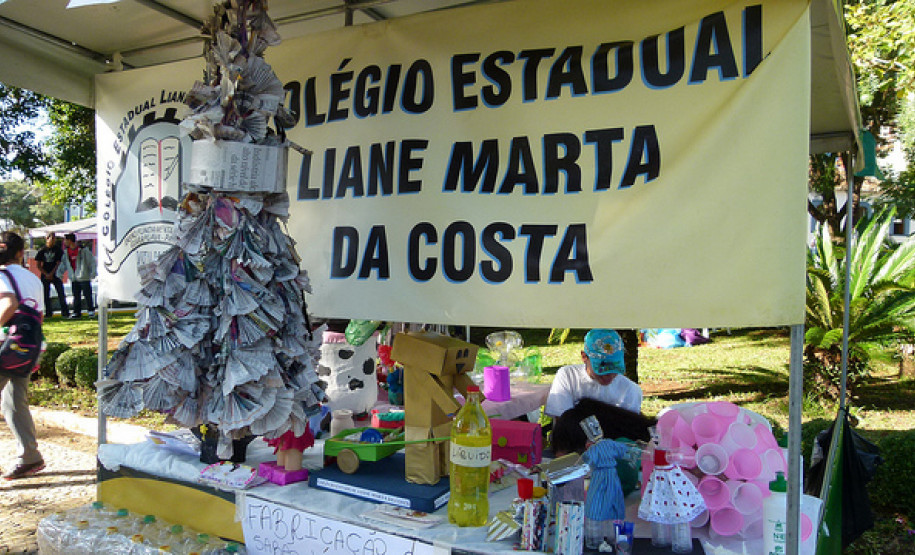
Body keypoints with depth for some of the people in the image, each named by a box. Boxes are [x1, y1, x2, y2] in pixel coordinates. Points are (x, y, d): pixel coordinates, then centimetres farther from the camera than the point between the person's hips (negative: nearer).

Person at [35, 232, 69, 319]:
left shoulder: (58, 249, 1)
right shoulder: (42, 250, 4)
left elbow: (58, 263, -2)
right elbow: (39, 265, 6)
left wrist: (51, 274, -10)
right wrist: (46, 274, -5)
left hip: (55, 275, -2)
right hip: (45, 275, 2)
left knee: (61, 294, -7)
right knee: (46, 295, 5)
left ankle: (65, 312, -4)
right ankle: (48, 313, 14)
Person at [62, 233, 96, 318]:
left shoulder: (83, 249, -10)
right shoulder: (66, 251, 8)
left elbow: (92, 261, -7)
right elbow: (64, 262, 19)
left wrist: (93, 273, -11)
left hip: (84, 277, -6)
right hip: (74, 278, 6)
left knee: (87, 295, -2)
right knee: (76, 296, 8)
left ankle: (91, 310, 8)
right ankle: (76, 312, 14)